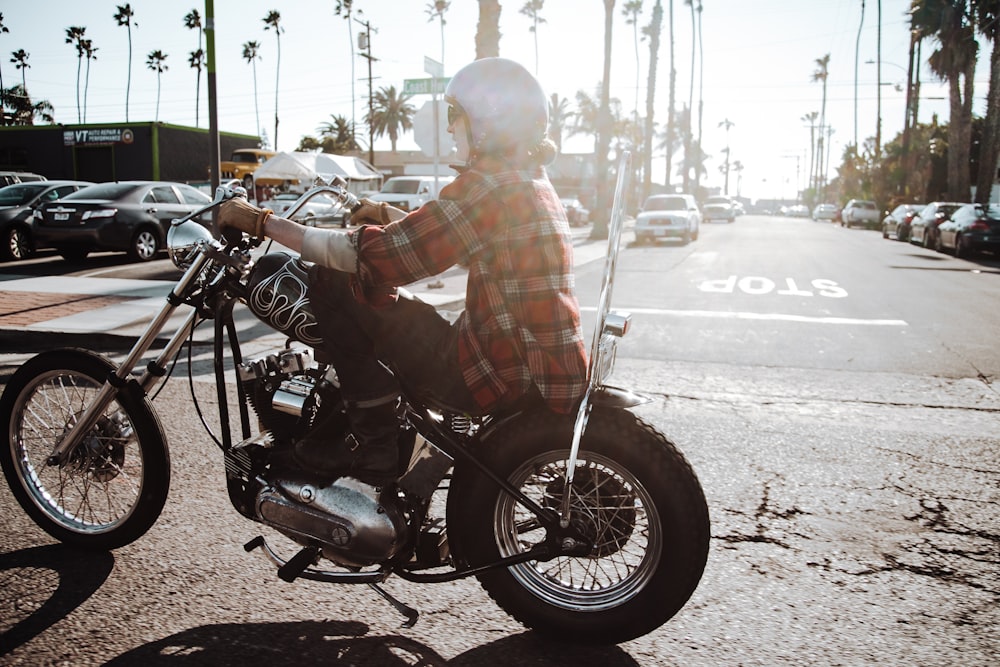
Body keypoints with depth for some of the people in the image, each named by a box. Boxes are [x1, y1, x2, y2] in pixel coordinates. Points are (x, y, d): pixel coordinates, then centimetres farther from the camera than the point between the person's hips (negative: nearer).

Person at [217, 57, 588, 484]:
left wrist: (262, 222, -13)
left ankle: (375, 445, -2)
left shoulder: (490, 187, -17)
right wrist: (389, 215, 29)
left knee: (334, 282, -6)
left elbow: (377, 256, -20)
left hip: (503, 377, -10)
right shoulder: (533, 182, 14)